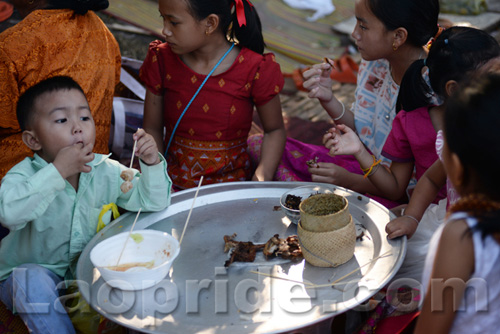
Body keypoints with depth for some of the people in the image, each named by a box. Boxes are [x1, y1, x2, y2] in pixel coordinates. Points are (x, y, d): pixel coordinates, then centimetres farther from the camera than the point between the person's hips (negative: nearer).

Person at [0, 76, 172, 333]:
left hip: (86, 272, 4)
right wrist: (57, 171, -40)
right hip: (32, 271, -3)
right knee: (33, 280, -35)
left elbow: (152, 201, -6)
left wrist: (152, 163, -24)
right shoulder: (25, 175, -19)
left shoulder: (106, 171, -7)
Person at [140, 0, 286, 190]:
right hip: (173, 184, 2)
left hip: (230, 185, -1)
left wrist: (259, 186, -11)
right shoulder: (162, 60, -1)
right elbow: (152, 128, 4)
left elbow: (275, 130, 3)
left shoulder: (255, 69, -9)